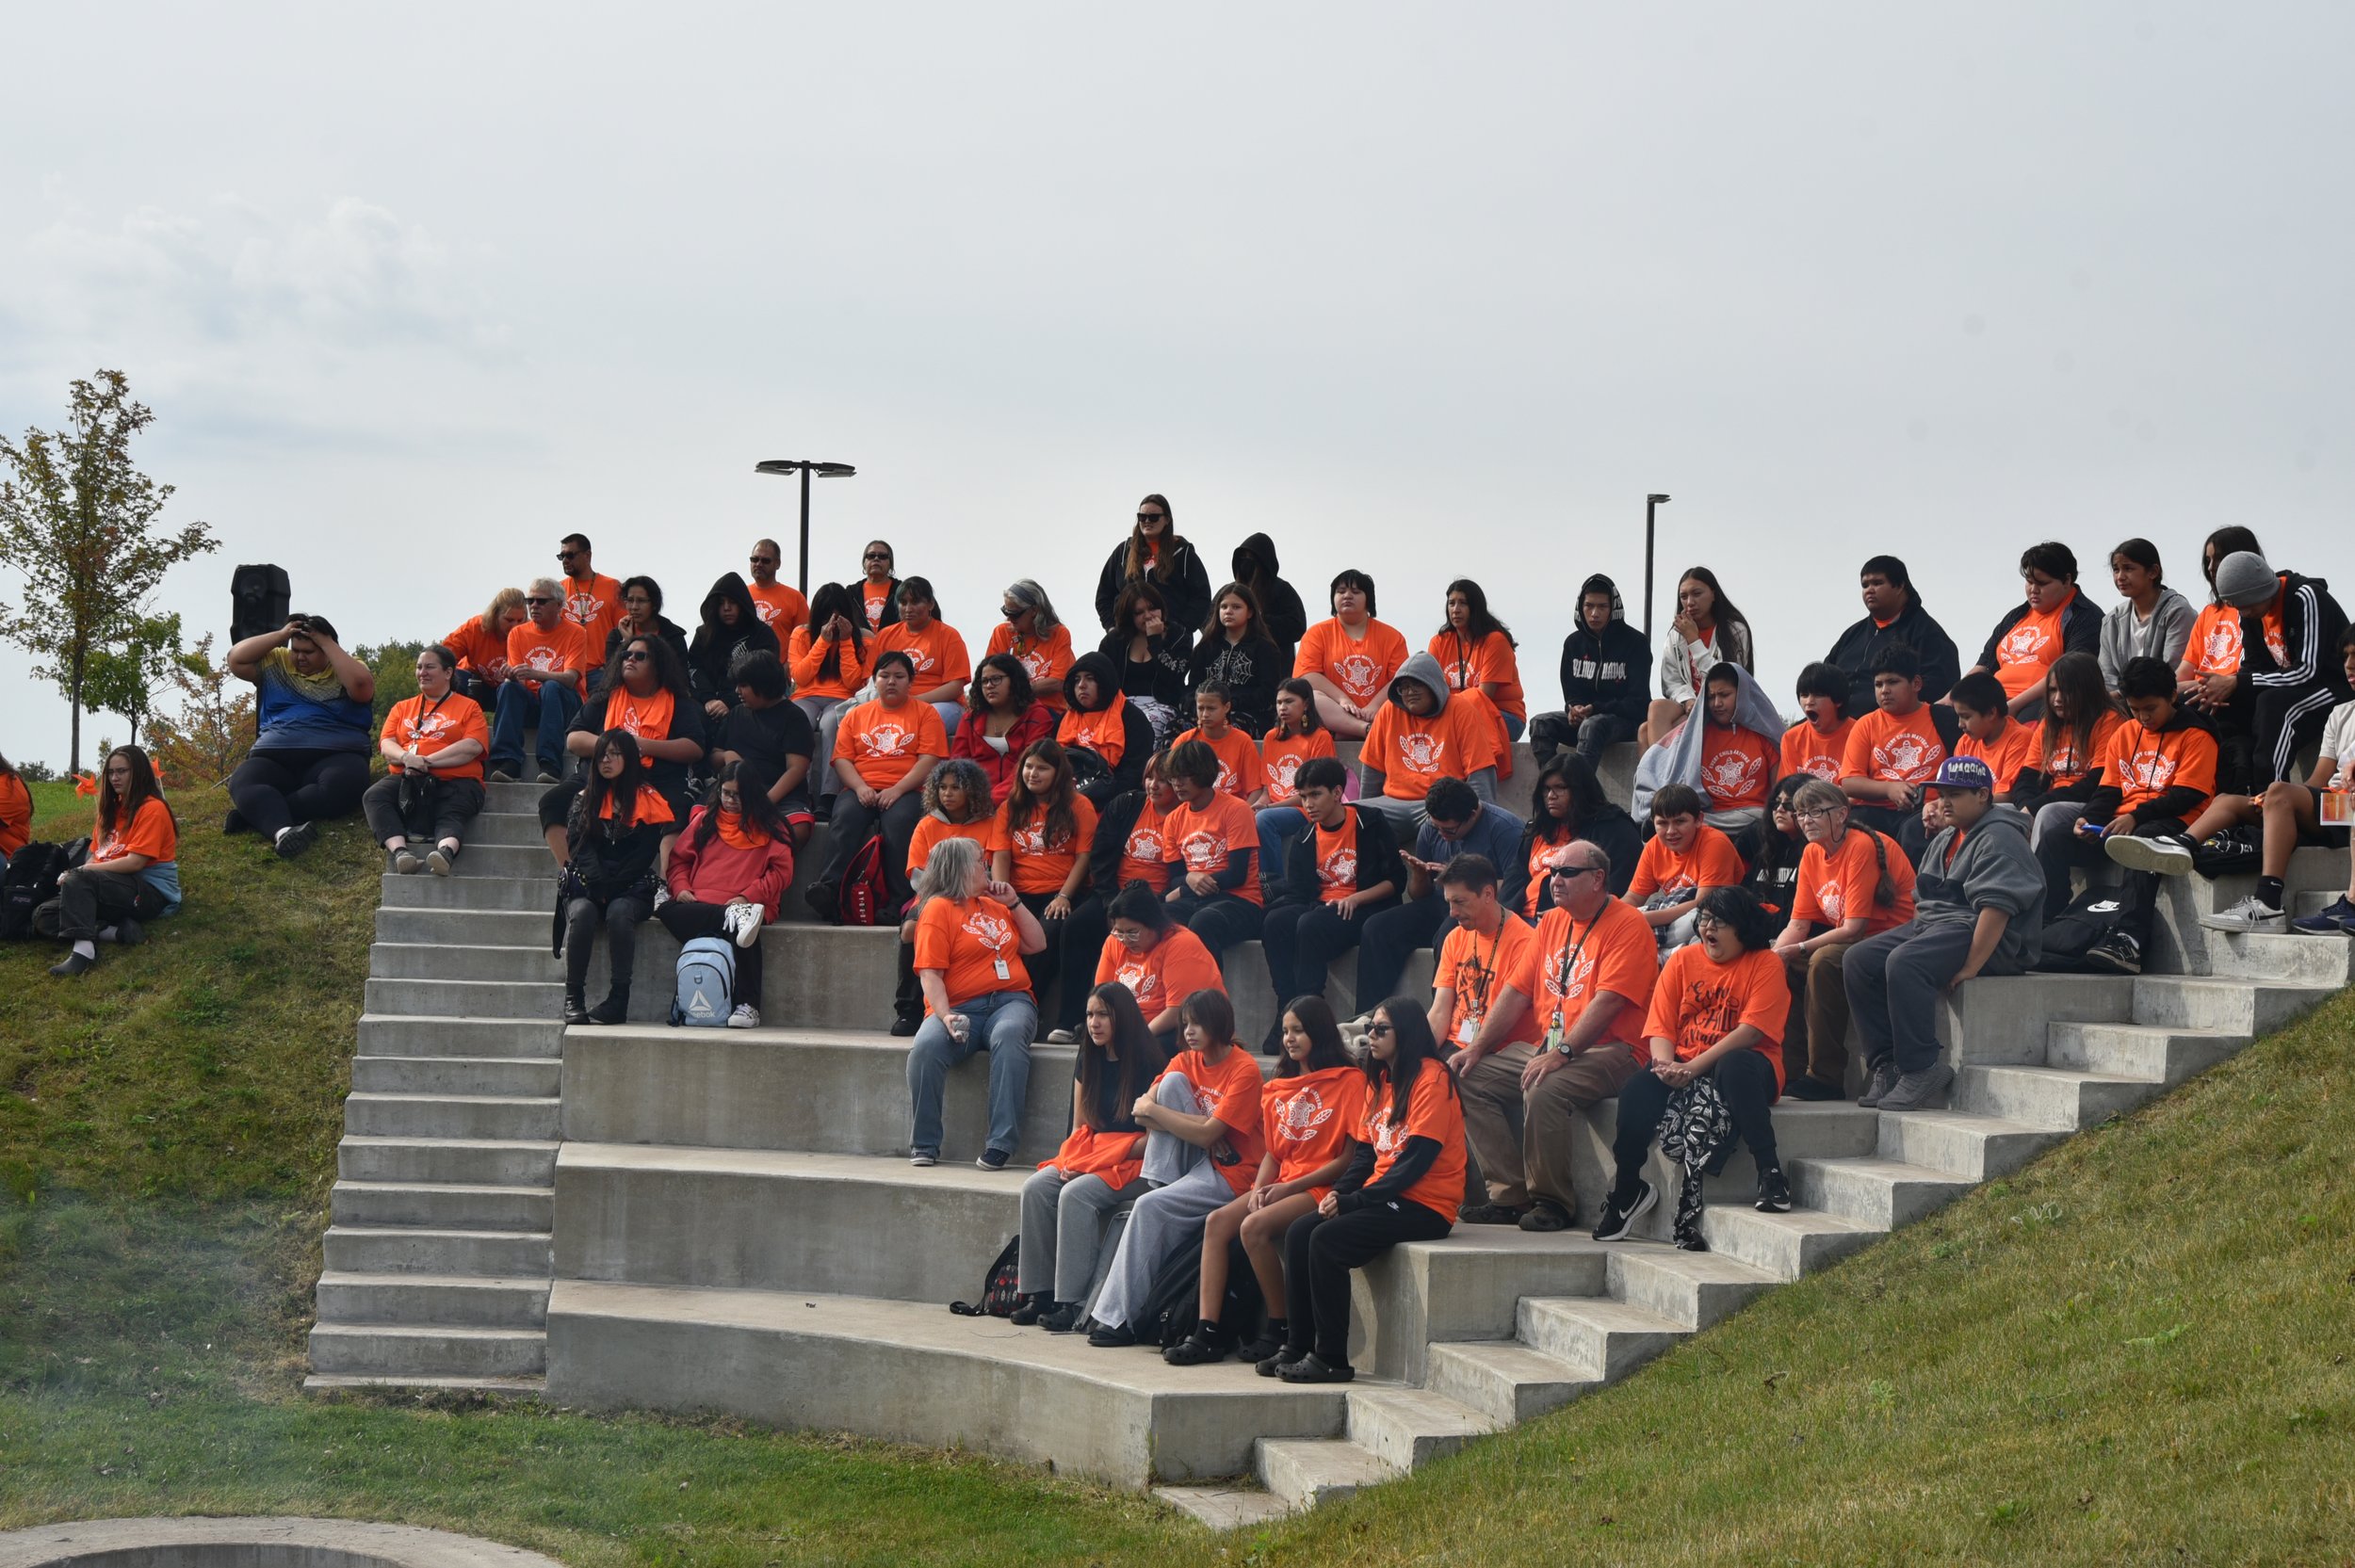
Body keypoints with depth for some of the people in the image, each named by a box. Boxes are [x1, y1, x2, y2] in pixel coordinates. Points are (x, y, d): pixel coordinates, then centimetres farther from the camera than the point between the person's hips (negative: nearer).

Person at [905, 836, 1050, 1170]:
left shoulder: (994, 904, 23)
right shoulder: (939, 909, 4)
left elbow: (1036, 944, 23)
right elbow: (930, 973, -6)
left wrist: (1013, 902, 14)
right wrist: (945, 1017, -21)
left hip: (1011, 1001, 3)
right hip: (961, 1008, -3)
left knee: (1008, 1036, -34)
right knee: (925, 1047, -33)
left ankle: (1000, 1145, -37)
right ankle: (923, 1146, -20)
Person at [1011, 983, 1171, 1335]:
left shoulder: (1146, 1062, -12)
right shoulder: (1088, 1061, 12)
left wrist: (1100, 1162, -18)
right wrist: (1070, 1161, -4)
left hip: (1137, 1164, -7)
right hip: (1091, 1157, 7)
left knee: (1076, 1194, -30)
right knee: (1036, 1188, -17)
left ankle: (1073, 1302, -27)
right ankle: (1037, 1292, -14)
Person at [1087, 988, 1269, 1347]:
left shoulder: (1244, 1069, -12)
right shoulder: (1186, 1062, 8)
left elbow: (1206, 1133, -19)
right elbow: (1140, 1109, -2)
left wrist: (1153, 1112, -10)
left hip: (1231, 1173, -7)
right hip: (1196, 1164, 7)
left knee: (1150, 1208, -25)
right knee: (1172, 1081, -12)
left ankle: (1123, 1318, -16)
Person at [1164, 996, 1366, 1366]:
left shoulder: (1350, 1081, -6)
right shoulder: (1278, 1087, 18)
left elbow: (1351, 1156, -10)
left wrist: (1291, 1186, -13)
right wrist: (1260, 1187, -3)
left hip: (1323, 1188, -7)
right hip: (1282, 1185, 7)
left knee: (1254, 1226, -29)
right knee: (1217, 1221, -16)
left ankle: (1280, 1329, -14)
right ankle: (1208, 1332, -21)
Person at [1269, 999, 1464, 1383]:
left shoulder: (1431, 1078, -12)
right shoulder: (1381, 1080, 17)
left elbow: (1419, 1158, -19)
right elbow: (1366, 1151, 17)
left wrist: (1356, 1200, -19)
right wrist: (1339, 1191, -3)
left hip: (1425, 1204, -9)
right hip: (1384, 1197, 9)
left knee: (1327, 1239, -24)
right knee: (1299, 1232, -8)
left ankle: (1331, 1359, -18)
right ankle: (1297, 1348, -6)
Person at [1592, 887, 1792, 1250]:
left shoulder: (1765, 965, -2)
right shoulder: (1682, 960, 11)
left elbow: (1752, 1030, -14)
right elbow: (1660, 1026, 5)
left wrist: (1694, 1067, -22)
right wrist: (1666, 1063, -18)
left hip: (1741, 1063, -4)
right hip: (1682, 1067, 4)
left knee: (1735, 1066, -40)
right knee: (1636, 1089, -26)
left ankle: (1770, 1171, -34)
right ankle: (1627, 1188, -8)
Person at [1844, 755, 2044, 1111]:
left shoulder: (1998, 838, -10)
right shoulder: (1944, 841, 22)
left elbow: (1995, 907, -21)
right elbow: (1921, 899, 25)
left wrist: (1970, 967, -26)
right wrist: (1912, 935, 8)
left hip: (1992, 938, -10)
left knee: (1904, 963, -33)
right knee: (1858, 961, -6)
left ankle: (1919, 1070, -30)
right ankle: (1887, 1065, -12)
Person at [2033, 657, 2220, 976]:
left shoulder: (2195, 736, -1)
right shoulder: (2125, 734, 18)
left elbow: (2187, 796, -11)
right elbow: (2108, 790, 15)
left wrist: (2137, 817, -22)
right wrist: (2090, 819, -7)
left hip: (2172, 823, -6)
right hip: (2119, 825, 7)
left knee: (2141, 842, -40)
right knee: (2054, 842, -14)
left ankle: (2130, 941, -52)